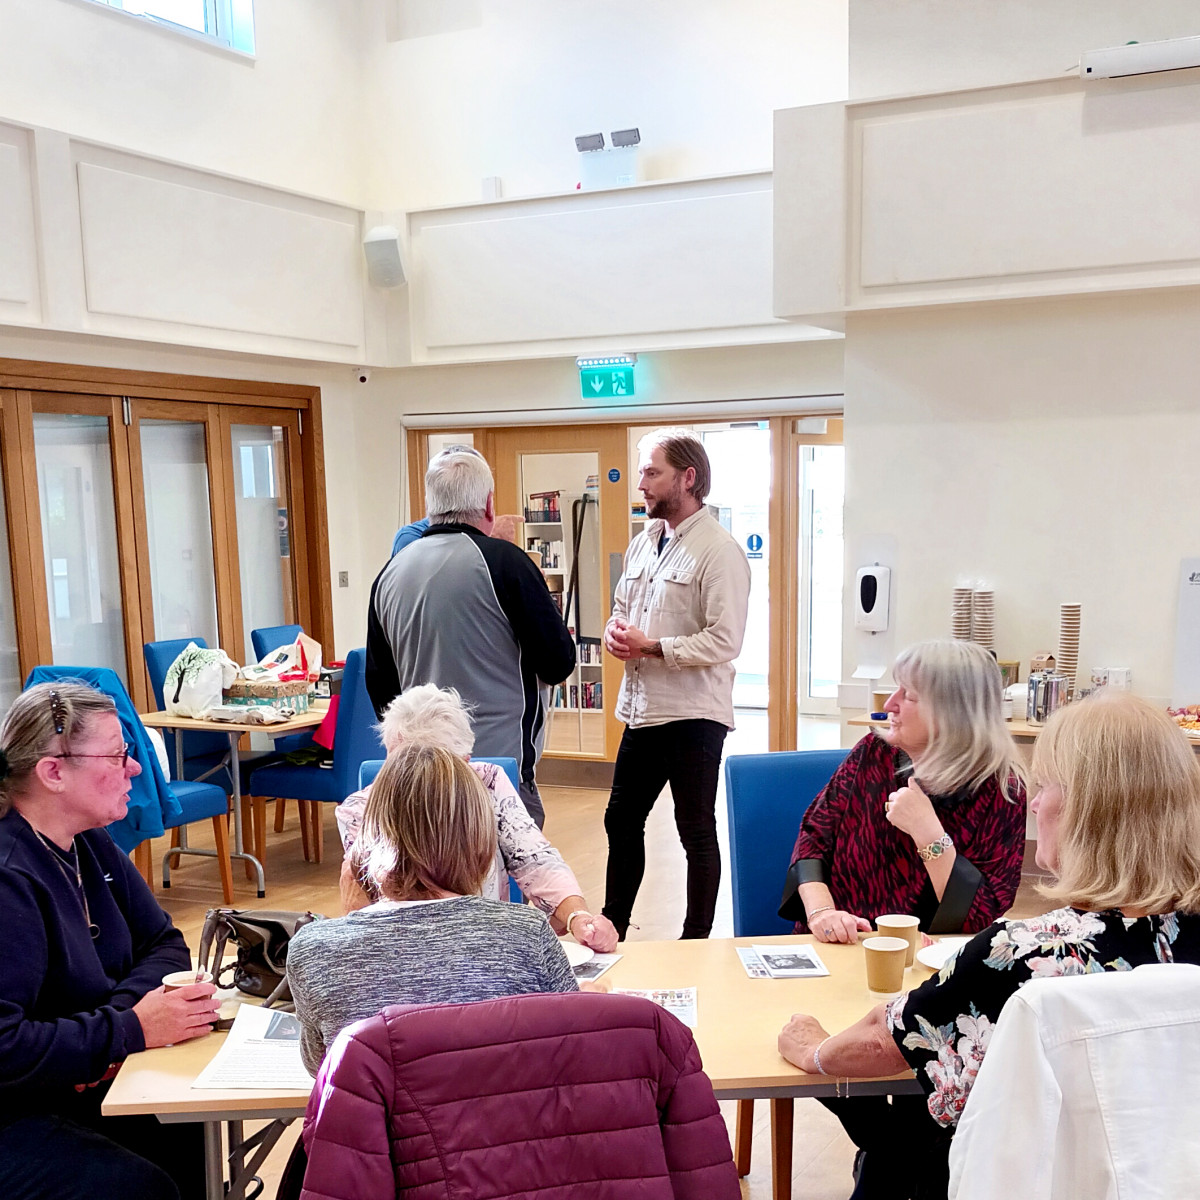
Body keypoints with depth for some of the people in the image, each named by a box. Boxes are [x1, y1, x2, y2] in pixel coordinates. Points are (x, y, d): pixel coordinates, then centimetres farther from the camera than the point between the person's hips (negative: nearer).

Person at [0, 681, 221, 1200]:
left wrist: (129, 1004, -12)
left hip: (79, 1089, 8)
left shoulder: (89, 845, 3)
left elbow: (164, 943, 8)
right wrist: (131, 1028, -25)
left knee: (195, 1143, -6)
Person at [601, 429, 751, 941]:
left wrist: (650, 647, -18)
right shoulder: (644, 540, 12)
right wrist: (615, 631, -2)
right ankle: (612, 926, 34)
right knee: (621, 821, 18)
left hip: (692, 714, -8)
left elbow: (724, 642, -20)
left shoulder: (718, 551, -14)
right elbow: (622, 609, 22)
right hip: (641, 709, 8)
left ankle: (697, 939, 22)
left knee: (696, 832, 6)